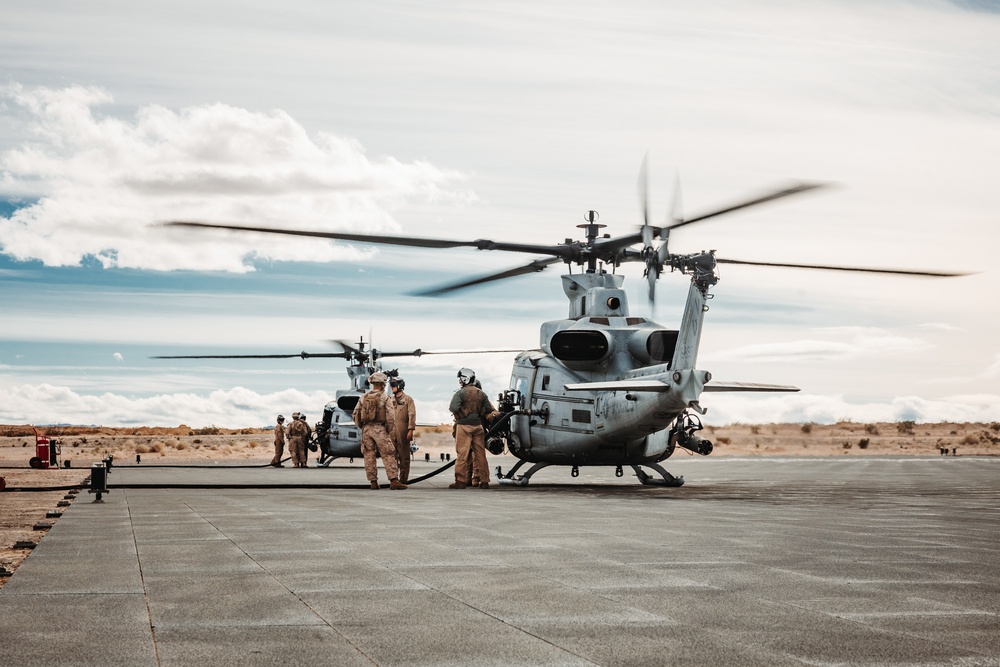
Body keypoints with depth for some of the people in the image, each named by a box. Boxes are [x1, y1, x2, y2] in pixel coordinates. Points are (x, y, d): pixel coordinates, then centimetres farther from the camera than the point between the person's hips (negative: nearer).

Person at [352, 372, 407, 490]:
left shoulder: (364, 398, 8)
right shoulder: (384, 397, -3)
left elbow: (355, 414, 9)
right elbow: (390, 416, -8)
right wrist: (389, 430, 4)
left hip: (366, 429, 4)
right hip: (379, 428, -4)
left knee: (369, 456, 9)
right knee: (388, 455, -3)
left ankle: (373, 482, 9)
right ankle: (393, 480, -11)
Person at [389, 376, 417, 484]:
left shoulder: (408, 399, 0)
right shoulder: (390, 400, 16)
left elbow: (412, 415, -6)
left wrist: (410, 430, -15)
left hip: (403, 431, -5)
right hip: (391, 431, 5)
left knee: (404, 456, 0)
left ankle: (403, 478, 3)